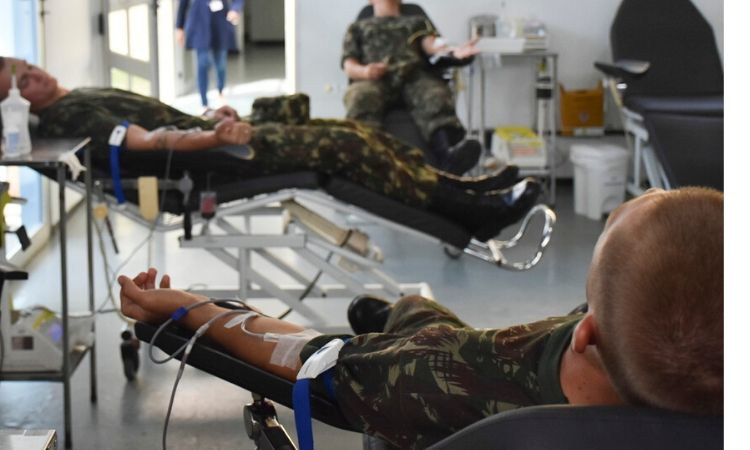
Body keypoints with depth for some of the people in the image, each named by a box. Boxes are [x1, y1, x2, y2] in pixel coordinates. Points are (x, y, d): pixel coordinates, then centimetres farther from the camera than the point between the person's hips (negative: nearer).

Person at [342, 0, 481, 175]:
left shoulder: (417, 21, 37)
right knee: (362, 97, -38)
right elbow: (349, 65, 20)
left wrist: (453, 50, -11)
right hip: (375, 80, -1)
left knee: (436, 96, -36)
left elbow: (431, 43, 15)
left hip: (415, 74, 1)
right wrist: (365, 71, -7)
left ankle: (446, 155, -64)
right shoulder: (358, 28, 36)